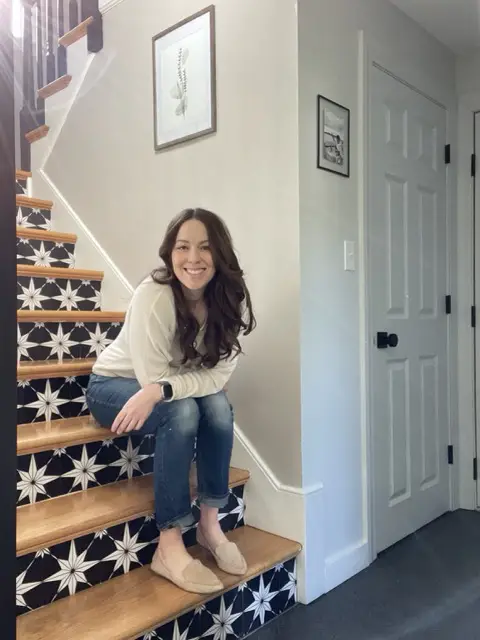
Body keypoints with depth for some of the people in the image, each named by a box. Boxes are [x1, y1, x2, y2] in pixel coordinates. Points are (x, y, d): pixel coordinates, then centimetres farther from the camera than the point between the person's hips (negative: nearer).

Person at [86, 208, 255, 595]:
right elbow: (152, 376, -28)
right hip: (115, 384, -4)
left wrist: (161, 390, -35)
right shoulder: (153, 295, -31)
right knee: (182, 411, -32)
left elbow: (218, 375, -23)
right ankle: (169, 546, -21)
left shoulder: (231, 298, -18)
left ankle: (210, 523, -9)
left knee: (218, 407, -26)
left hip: (171, 389, 4)